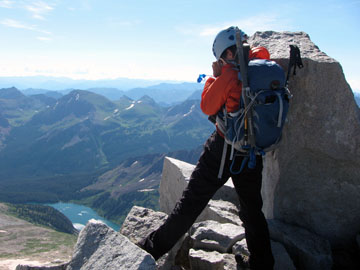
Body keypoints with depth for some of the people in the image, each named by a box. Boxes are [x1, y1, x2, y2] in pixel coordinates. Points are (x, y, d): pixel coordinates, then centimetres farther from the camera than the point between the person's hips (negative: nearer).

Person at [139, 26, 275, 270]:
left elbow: (207, 107, -5)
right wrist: (245, 55, 22)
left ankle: (154, 248, 16)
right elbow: (263, 52, 26)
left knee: (191, 202, 3)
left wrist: (214, 76, 4)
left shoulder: (229, 74, -14)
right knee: (253, 211, 17)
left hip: (223, 148, -5)